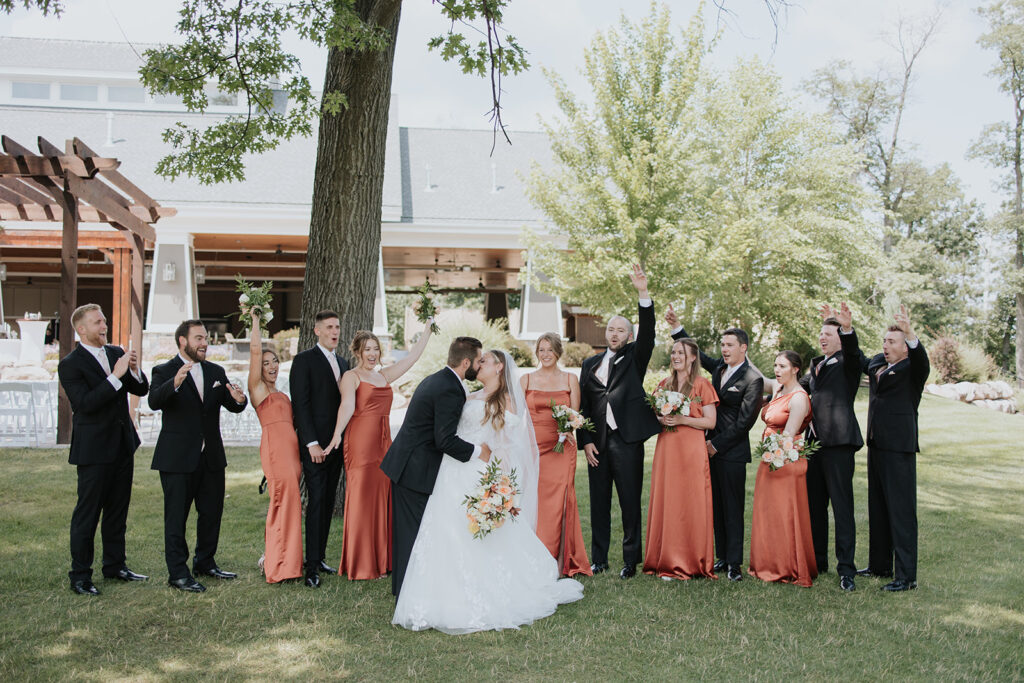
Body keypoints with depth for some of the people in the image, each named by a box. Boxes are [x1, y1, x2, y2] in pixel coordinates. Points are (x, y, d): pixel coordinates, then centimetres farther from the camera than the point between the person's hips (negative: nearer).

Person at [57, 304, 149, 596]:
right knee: (87, 513, 0)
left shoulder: (116, 353, 9)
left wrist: (134, 369, -12)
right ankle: (80, 576, 9)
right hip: (94, 449, -7)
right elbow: (85, 403, -22)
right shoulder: (70, 364, -11)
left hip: (123, 445, 7)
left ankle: (115, 566, 27)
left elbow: (141, 390, 8)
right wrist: (116, 376, -26)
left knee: (118, 510, 15)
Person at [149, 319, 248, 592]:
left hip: (211, 457, 6)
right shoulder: (165, 372, -6)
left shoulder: (216, 371, 11)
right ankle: (178, 573, 8)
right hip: (178, 458, -6)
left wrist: (239, 400, -14)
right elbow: (154, 402, -23)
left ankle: (205, 563, 30)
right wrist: (175, 383, -43)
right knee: (176, 517, 1)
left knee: (212, 513, 14)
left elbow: (232, 405, 10)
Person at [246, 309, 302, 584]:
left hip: (291, 448, 7)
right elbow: (255, 349, -6)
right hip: (274, 448, -7)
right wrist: (255, 319, 1)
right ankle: (278, 564, -7)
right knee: (284, 501, -12)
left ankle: (273, 558, 15)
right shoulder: (257, 388, 2)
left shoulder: (281, 394, 23)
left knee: (286, 504, 7)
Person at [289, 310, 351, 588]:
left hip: (337, 444, 6)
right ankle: (312, 567, -3)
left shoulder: (343, 363, 16)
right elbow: (300, 404, -11)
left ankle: (319, 557, 16)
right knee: (316, 502, -7)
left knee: (328, 503, 8)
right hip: (316, 444, -6)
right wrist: (312, 443, -16)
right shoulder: (304, 360, -5)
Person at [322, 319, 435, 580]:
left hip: (383, 442, 7)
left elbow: (414, 355, 22)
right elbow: (347, 405, -18)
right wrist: (337, 435, -32)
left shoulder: (384, 375, 18)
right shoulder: (351, 376, -1)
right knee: (361, 500, -5)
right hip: (360, 443, -7)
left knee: (382, 499, 7)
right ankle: (359, 566, 1)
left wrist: (428, 327, 23)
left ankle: (381, 560, 14)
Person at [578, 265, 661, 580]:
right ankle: (599, 559, 19)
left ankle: (631, 561, 10)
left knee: (630, 503, 1)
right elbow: (583, 405, 11)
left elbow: (648, 333, -10)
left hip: (627, 441, -3)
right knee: (599, 503, 9)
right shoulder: (590, 363, 14)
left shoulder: (634, 357, 8)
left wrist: (643, 294, -22)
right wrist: (586, 441, 1)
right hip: (597, 444, 3)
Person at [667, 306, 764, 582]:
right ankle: (722, 557, 20)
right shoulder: (719, 367, 10)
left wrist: (716, 444, -12)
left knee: (733, 508, -1)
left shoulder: (753, 378, -11)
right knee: (716, 506, 12)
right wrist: (676, 326, 10)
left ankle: (734, 563, 6)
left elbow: (744, 421, -14)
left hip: (732, 452, -7)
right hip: (711, 447, 7)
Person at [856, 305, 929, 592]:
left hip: (899, 447, -8)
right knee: (878, 508, 15)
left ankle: (907, 576, -2)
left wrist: (910, 333, -47)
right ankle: (880, 565, 27)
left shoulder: (912, 369, -8)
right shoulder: (877, 363, 13)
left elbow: (921, 358, -29)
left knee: (902, 510, -6)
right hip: (876, 444, 8)